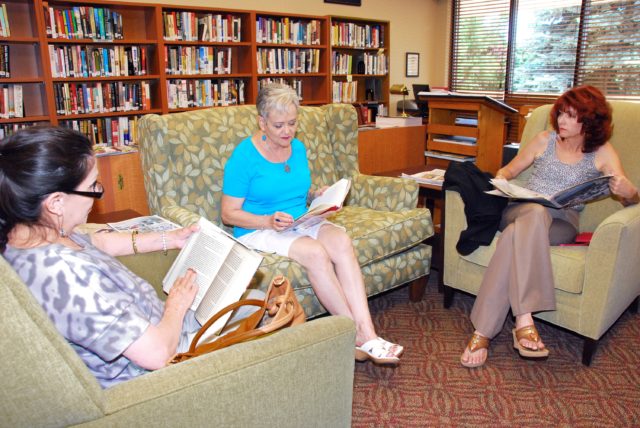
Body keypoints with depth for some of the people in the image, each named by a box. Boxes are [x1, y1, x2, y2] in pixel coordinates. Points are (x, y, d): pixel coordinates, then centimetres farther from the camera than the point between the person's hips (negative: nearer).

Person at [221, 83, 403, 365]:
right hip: (258, 231, -5)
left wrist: (316, 196, -2)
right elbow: (229, 214, -9)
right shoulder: (244, 156, -9)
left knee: (341, 240, -27)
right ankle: (358, 335, -22)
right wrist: (268, 221, -24)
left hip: (300, 223, 6)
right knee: (315, 252, -33)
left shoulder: (298, 148, 9)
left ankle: (367, 334, -31)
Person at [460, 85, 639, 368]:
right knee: (536, 212, -39)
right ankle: (524, 321, -46)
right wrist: (501, 179, -2)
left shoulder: (602, 153, 9)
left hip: (561, 224, -1)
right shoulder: (546, 140, 16)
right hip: (523, 210, 1)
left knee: (515, 234, -38)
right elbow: (509, 169, 23)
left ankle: (483, 331, -42)